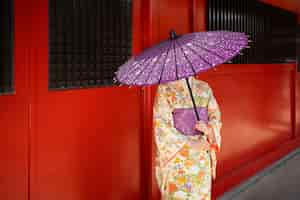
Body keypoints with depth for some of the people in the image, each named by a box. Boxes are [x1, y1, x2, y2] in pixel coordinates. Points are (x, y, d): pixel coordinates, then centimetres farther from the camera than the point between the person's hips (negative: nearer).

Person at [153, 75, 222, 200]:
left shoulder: (205, 88, 7)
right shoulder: (165, 89, -6)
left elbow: (215, 116, 7)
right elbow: (161, 126, -11)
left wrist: (209, 128, -17)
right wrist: (188, 144, -17)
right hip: (174, 155, -4)